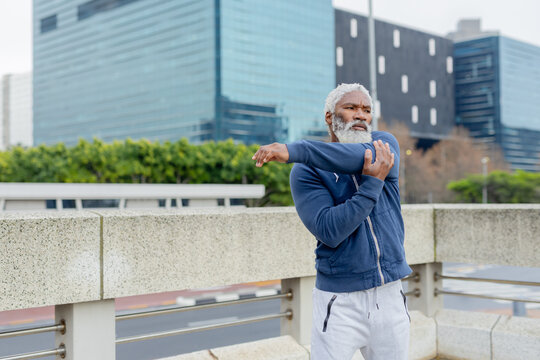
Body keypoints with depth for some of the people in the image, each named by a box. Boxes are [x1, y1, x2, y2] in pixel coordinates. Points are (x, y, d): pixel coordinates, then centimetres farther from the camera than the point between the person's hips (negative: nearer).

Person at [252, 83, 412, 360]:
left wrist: (294, 150, -30)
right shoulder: (306, 172, -4)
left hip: (390, 296, 3)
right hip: (340, 302, -3)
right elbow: (329, 231, -17)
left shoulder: (385, 143, 4)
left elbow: (365, 155, -21)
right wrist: (372, 182, -21)